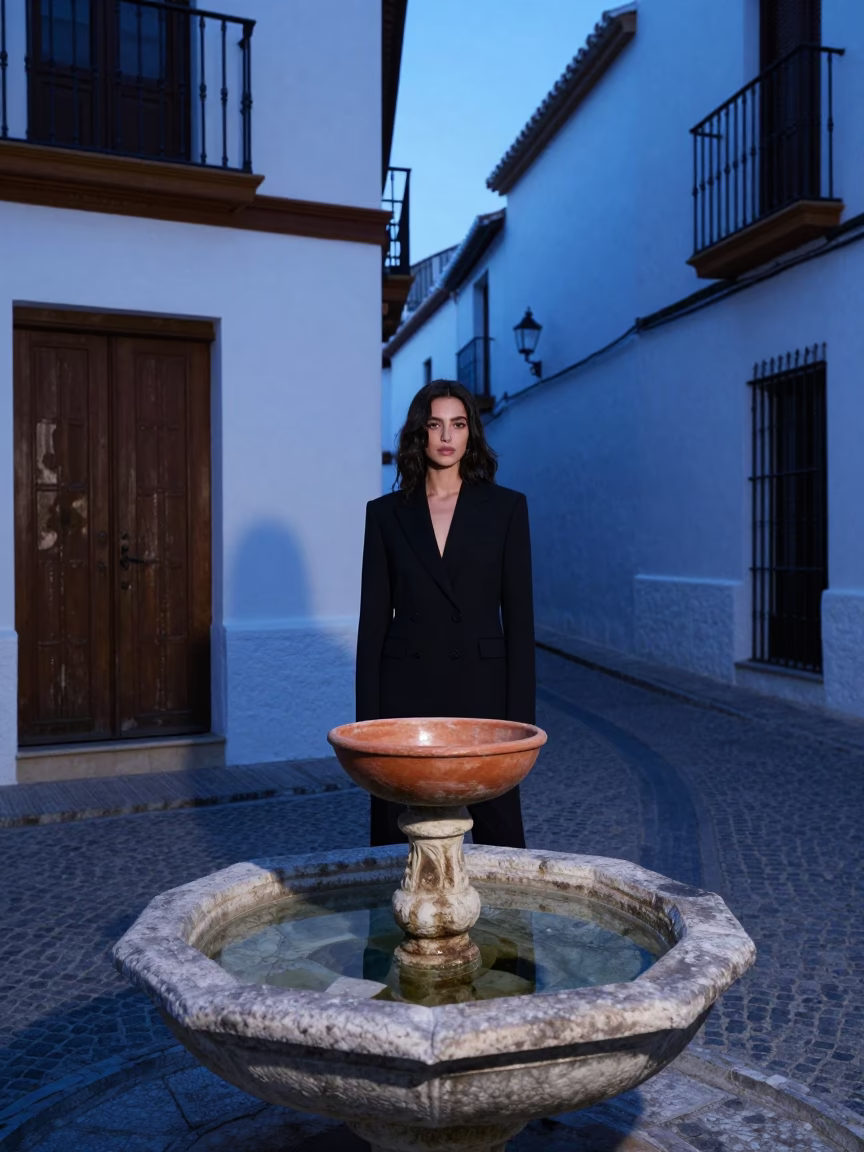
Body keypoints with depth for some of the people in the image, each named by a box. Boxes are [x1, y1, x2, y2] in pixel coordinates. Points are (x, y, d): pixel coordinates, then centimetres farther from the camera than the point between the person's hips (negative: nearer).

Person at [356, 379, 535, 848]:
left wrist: (520, 716, -4)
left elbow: (518, 616, 0)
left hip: (481, 688, -1)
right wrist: (367, 719, 1)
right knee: (399, 843, 7)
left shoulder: (506, 507, 2)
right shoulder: (386, 513, 5)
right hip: (406, 691, 1)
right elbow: (373, 620, 4)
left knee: (497, 838, 5)